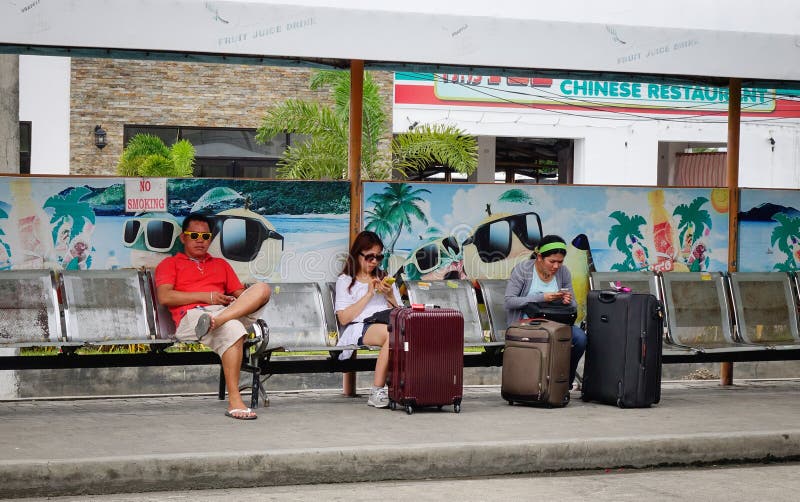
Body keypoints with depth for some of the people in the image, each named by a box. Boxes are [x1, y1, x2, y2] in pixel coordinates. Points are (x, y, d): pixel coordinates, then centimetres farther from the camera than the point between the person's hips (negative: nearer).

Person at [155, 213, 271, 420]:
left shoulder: (221, 264, 35)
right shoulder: (170, 263, 21)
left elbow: (240, 293, 24)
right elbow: (164, 297, 2)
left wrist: (238, 301, -3)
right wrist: (206, 297, -4)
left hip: (228, 310, 5)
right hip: (191, 316, -5)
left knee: (262, 288, -22)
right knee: (232, 329, -39)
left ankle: (216, 320, -45)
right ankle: (234, 402, -41)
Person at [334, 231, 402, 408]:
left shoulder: (385, 279, 30)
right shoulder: (345, 281, 18)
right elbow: (343, 318, 2)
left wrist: (390, 296, 4)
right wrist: (369, 294, 0)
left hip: (388, 324, 3)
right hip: (359, 328, -3)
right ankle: (377, 392, -36)